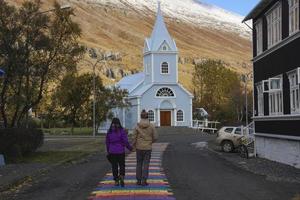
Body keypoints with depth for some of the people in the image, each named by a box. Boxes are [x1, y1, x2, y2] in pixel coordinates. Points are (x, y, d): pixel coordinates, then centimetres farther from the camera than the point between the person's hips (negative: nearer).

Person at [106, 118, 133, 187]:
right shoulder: (121, 131, -8)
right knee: (122, 165, 10)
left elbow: (107, 142, 6)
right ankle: (121, 176, -14)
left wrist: (108, 151, 17)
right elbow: (125, 141, -9)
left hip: (112, 152, 2)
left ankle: (116, 181, 11)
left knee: (114, 166, 9)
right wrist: (130, 148, 6)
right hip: (121, 151, -2)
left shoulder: (109, 131, 0)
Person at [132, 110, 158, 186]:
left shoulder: (137, 126, -7)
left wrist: (134, 146, 11)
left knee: (139, 164, 12)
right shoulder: (151, 126, -5)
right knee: (146, 164, 4)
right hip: (148, 148, 0)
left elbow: (134, 138, -6)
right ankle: (144, 181, 0)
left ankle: (139, 180, 16)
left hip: (139, 148, 1)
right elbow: (155, 137, -2)